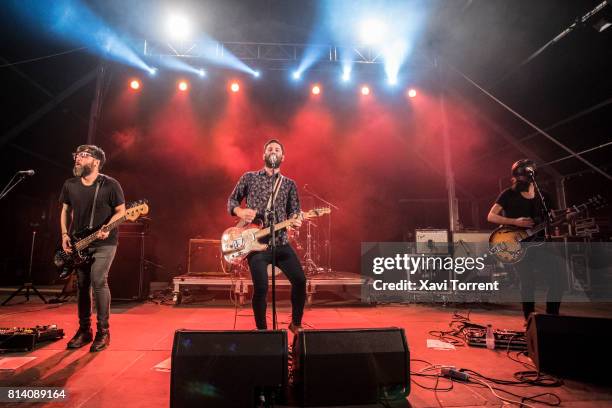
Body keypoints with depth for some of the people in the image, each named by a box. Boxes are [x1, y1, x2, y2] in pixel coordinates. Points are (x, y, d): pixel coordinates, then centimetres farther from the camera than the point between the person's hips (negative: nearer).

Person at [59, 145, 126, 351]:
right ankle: (84, 330, 22)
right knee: (82, 285, 8)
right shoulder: (70, 185, 4)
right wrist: (65, 235, 3)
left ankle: (103, 331, -3)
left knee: (98, 280, -16)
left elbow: (121, 211, -5)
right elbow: (66, 211, 15)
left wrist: (107, 227, -21)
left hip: (104, 243, -5)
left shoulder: (110, 185, -10)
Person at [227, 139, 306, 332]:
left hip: (281, 242, 3)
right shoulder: (249, 177, 8)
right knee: (261, 288, -11)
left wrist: (295, 220, -14)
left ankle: (296, 323, 17)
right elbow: (231, 201, 13)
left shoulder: (289, 184, 12)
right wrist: (240, 212, -9)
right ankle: (262, 330, 13)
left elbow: (294, 211, 10)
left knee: (300, 281, -7)